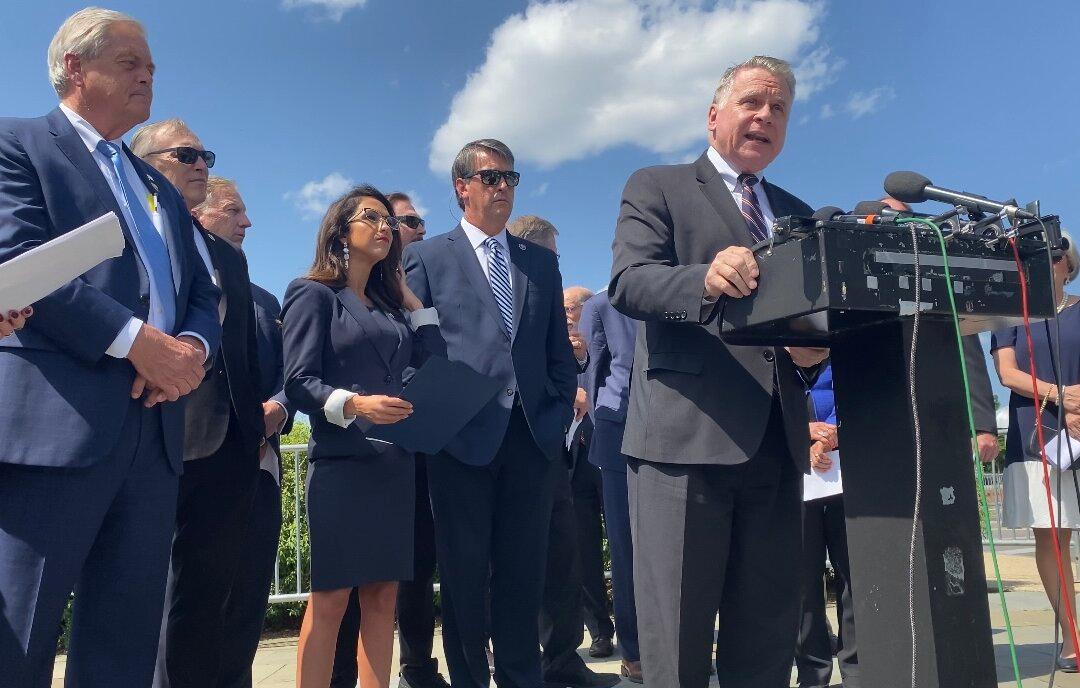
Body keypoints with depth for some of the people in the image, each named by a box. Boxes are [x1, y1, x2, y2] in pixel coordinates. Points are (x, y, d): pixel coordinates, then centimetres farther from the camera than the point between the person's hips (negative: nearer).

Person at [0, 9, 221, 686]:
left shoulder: (163, 189, 26)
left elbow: (202, 294, 18)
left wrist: (192, 348, -4)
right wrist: (137, 339, -17)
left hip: (155, 428, 6)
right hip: (55, 423, -6)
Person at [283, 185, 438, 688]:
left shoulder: (389, 303, 18)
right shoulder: (313, 293, 1)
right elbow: (297, 382, -9)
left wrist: (412, 301, 11)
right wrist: (354, 404, -25)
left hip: (395, 462, 6)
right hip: (341, 459, -6)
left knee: (382, 597, 6)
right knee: (330, 597, -2)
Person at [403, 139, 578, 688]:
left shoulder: (542, 261, 16)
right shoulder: (427, 257, 6)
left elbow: (559, 350, 15)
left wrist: (559, 411, 5)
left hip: (533, 435, 3)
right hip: (463, 435, -3)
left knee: (523, 572, 9)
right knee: (463, 574, 7)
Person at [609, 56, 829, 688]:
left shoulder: (798, 215, 23)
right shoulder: (658, 187, 7)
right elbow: (628, 283, -9)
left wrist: (815, 348, -4)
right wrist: (706, 279, -28)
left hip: (776, 441, 5)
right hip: (686, 435, -5)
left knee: (769, 631, 10)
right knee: (677, 633, 0)